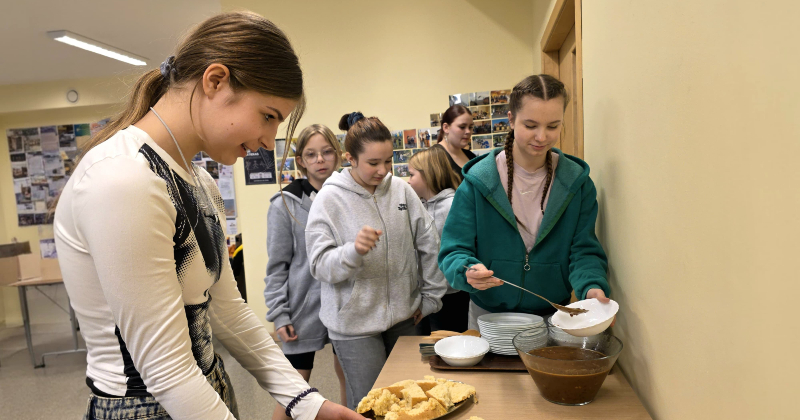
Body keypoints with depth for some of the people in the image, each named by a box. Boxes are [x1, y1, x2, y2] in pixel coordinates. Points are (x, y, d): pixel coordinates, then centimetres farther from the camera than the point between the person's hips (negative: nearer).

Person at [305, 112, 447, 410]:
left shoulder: (401, 189, -1)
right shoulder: (329, 199, -10)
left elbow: (429, 244, 7)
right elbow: (320, 265, -13)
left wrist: (431, 297, 9)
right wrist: (354, 251, -32)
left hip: (403, 317, 4)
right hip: (355, 323, -4)